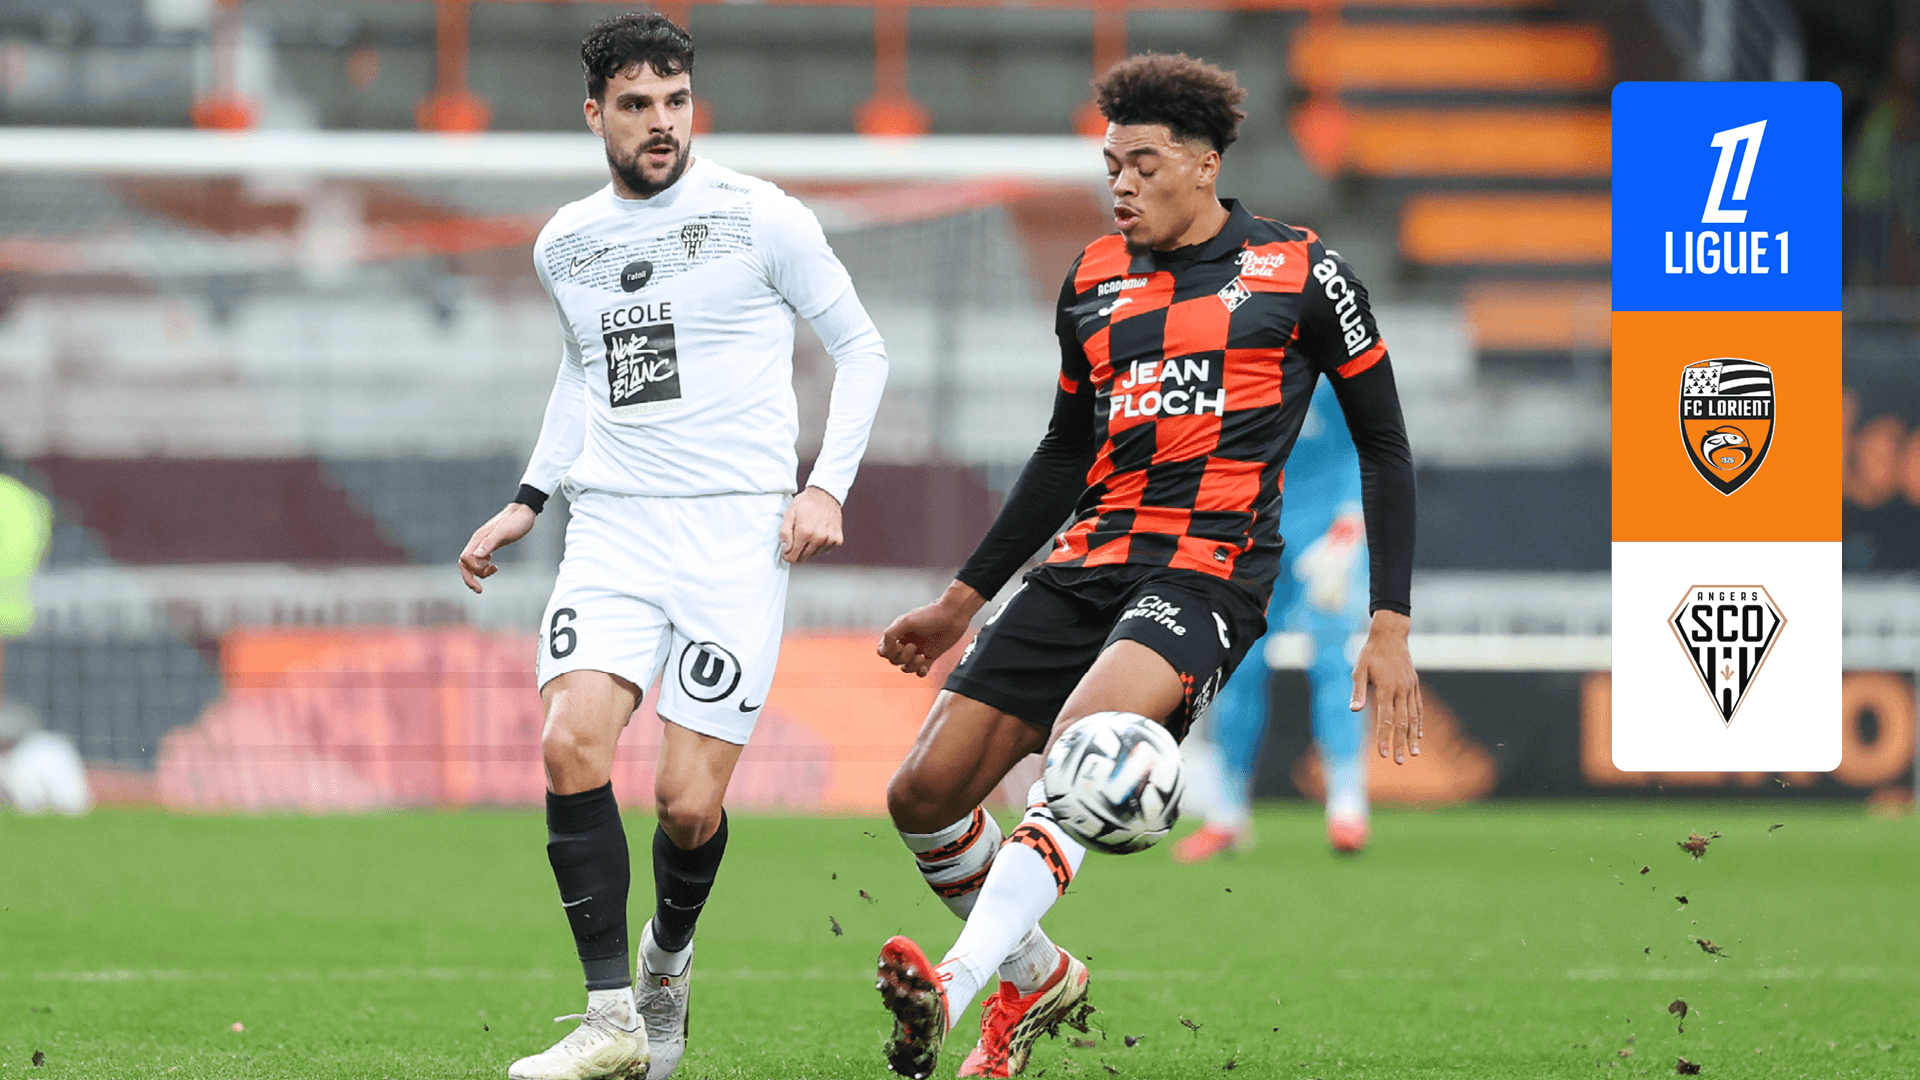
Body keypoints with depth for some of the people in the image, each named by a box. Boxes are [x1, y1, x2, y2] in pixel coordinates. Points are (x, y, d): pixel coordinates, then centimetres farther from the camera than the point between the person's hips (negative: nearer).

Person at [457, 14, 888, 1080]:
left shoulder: (759, 219, -3)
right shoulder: (564, 244, 10)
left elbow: (861, 349, 5)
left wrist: (827, 484, -6)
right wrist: (527, 500, 22)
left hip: (737, 530, -3)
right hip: (614, 526, 3)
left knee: (689, 804, -8)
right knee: (571, 744, -20)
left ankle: (668, 955, 25)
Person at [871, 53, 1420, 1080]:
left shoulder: (1297, 273, 1)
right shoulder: (1094, 279, 15)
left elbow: (1383, 447, 6)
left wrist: (1390, 627, 0)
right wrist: (962, 599, 26)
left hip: (1208, 570, -6)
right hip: (1085, 564, 6)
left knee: (1081, 740, -34)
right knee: (924, 793, -3)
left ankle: (957, 984, -46)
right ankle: (1037, 976, 22)